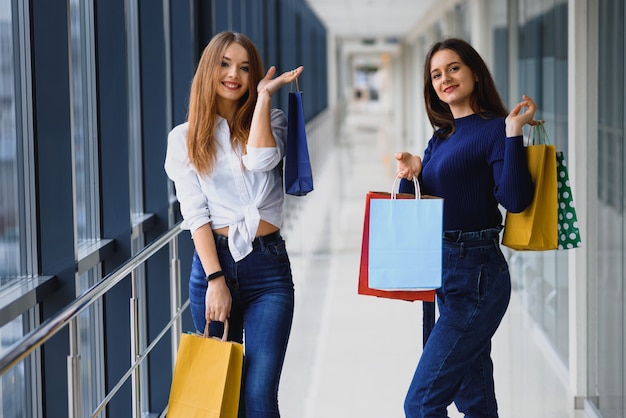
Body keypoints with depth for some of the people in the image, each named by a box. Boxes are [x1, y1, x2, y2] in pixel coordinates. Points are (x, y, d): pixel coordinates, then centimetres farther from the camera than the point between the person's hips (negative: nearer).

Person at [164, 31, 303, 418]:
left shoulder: (271, 121, 9)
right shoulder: (185, 138, 7)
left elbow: (260, 160, -15)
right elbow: (195, 213, -2)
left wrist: (264, 95, -6)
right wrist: (215, 279, -11)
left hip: (267, 265, -1)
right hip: (213, 262, 1)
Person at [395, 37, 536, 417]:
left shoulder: (493, 130, -9)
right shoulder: (440, 139, 14)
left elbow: (515, 199, -22)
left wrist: (514, 132, -23)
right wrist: (409, 177, -1)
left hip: (476, 276, -9)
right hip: (446, 274, 9)